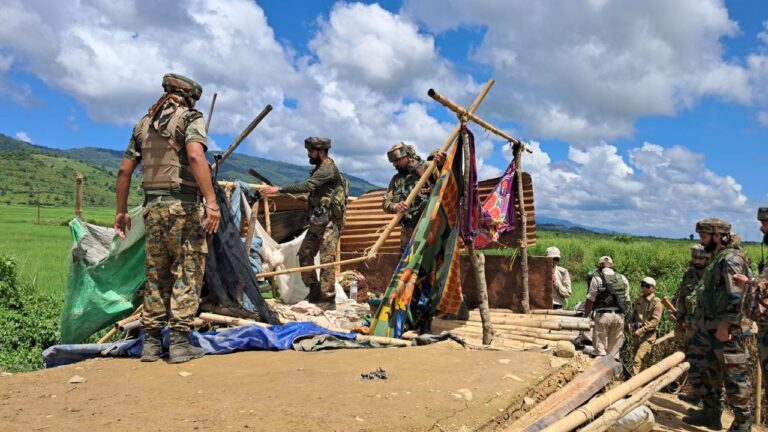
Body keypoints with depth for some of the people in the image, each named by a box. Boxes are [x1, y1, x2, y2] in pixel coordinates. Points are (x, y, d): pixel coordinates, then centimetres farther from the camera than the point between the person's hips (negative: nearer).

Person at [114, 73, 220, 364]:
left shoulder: (143, 124, 17)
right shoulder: (190, 118, -2)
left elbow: (124, 170, 15)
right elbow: (196, 157, -21)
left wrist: (121, 211, 20)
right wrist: (211, 202, -24)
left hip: (153, 206, 6)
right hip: (184, 205, -6)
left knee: (156, 275, 12)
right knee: (187, 273, 0)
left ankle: (151, 342, 15)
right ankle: (180, 342, -1)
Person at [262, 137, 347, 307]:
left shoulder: (328, 168, -15)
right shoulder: (320, 168, 16)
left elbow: (307, 186, -26)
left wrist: (279, 189, -26)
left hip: (329, 223, -10)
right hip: (316, 222, 10)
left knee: (327, 260, -7)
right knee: (305, 254, 8)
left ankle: (327, 299, -1)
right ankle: (314, 292, 18)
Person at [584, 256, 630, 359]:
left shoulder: (597, 278, -3)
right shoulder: (622, 278, 11)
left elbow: (590, 300, -4)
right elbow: (627, 300, 13)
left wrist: (585, 316, 5)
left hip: (603, 315, -4)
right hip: (619, 315, 4)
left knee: (600, 347, 2)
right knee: (614, 349, 11)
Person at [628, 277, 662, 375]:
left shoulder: (656, 302, -9)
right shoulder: (639, 300, 11)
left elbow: (655, 321, -17)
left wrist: (641, 330, -21)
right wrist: (630, 323, 3)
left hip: (648, 335, -7)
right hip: (636, 334, 7)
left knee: (638, 360, -17)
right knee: (636, 358, 16)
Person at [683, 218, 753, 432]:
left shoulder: (731, 260, -16)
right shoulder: (716, 258, 14)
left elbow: (736, 297, -23)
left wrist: (725, 325, -23)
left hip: (724, 328, -10)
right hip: (709, 326, 10)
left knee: (734, 376, 0)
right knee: (709, 370, 17)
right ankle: (711, 413, 28)